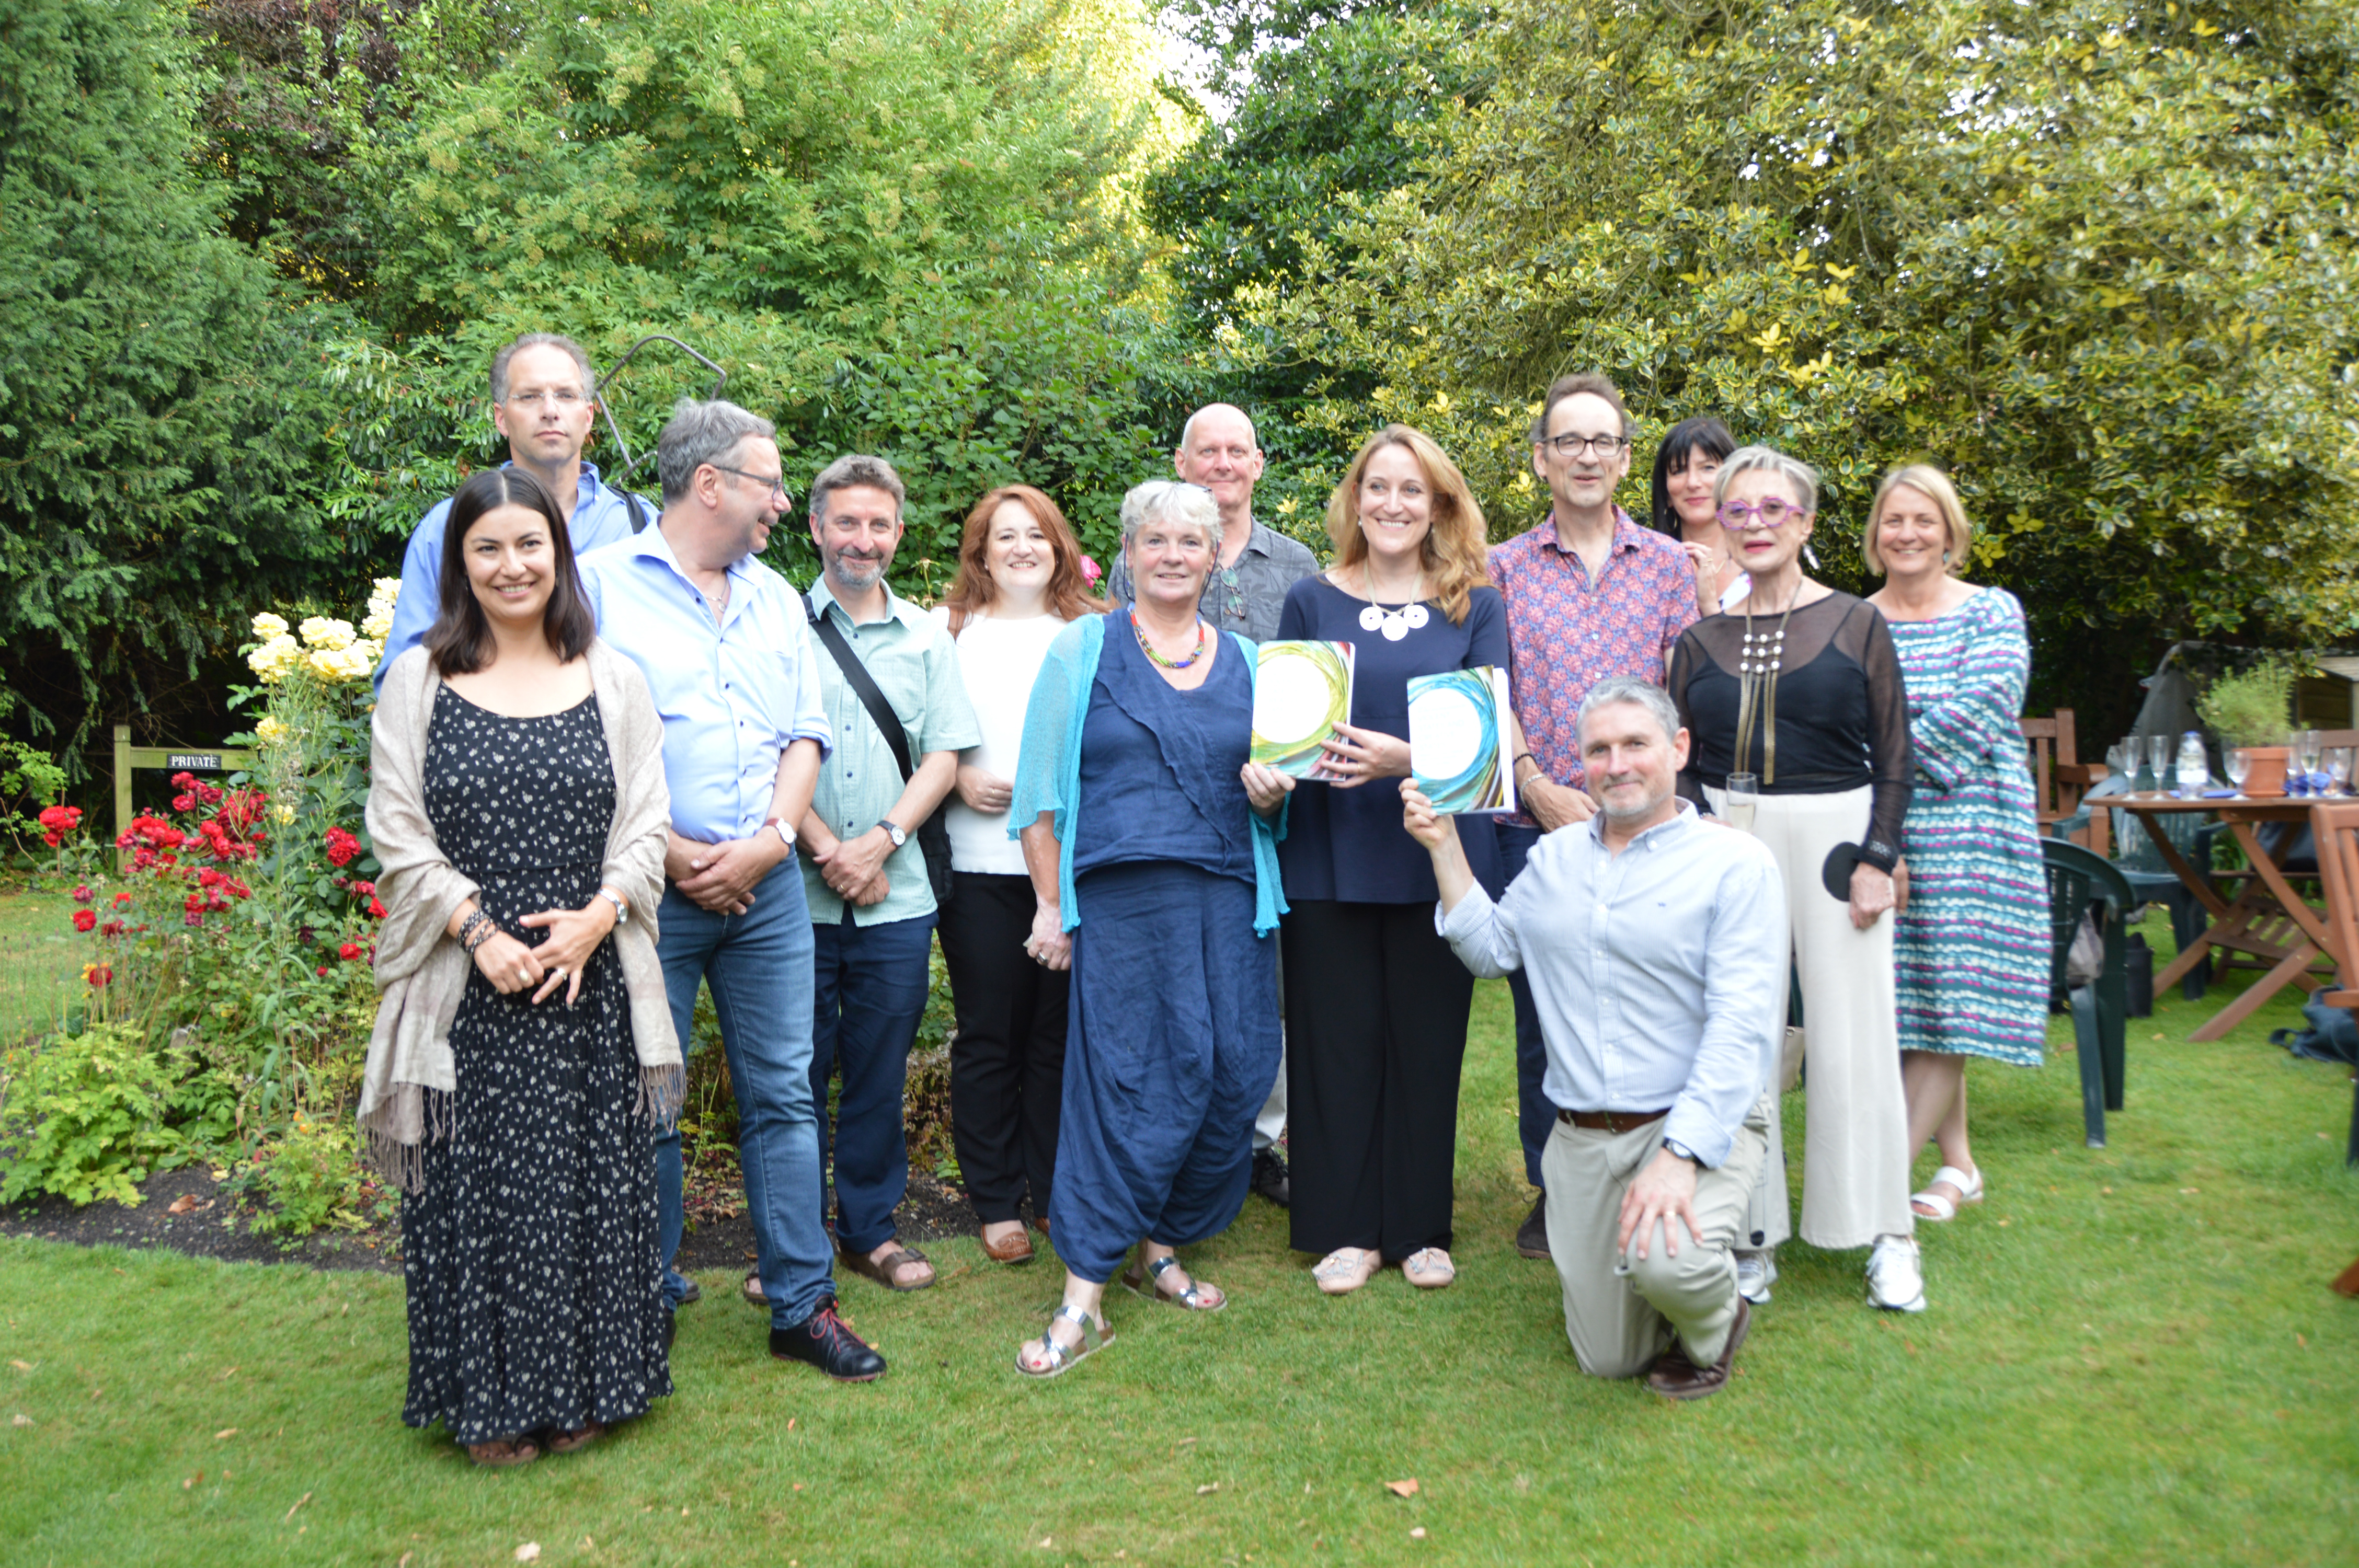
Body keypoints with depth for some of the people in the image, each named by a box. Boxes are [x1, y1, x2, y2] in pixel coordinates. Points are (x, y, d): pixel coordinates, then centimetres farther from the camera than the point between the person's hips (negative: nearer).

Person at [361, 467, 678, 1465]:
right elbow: (399, 836, -1)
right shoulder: (419, 681, 4)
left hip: (590, 979, 1)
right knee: (480, 1185, 5)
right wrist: (480, 932, -12)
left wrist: (596, 917, -12)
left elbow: (645, 827, 4)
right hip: (468, 990, -1)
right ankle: (492, 1400, 21)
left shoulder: (613, 679, 8)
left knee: (588, 1181, 7)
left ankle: (581, 1389, 23)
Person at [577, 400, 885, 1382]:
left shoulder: (776, 599, 15)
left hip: (768, 886, 4)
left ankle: (802, 1305, 16)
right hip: (650, 888, -4)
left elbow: (805, 736, 12)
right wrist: (675, 856, -11)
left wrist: (769, 842, -5)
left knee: (784, 1095, 6)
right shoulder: (603, 584, -2)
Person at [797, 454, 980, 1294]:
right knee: (797, 1070, 4)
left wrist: (881, 840, -8)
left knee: (880, 1069, 10)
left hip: (897, 895, 2)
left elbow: (943, 756, 5)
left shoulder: (927, 638, 11)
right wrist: (824, 848, -12)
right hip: (798, 892, -2)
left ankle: (871, 1228, 24)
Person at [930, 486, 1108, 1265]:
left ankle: (1057, 1191, 20)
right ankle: (998, 1203, 16)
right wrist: (958, 777, -9)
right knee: (989, 1035, 4)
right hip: (980, 861, -1)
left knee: (1064, 1030, 6)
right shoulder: (947, 630, 7)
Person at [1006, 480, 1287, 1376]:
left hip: (1230, 897, 4)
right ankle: (1083, 1300, 1)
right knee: (1130, 1082, -8)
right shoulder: (1083, 650, 6)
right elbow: (1043, 788, 3)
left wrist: (1269, 796, -2)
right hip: (1123, 897, -4)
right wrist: (1050, 903, -2)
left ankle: (1162, 1248, 23)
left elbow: (1272, 794, 22)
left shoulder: (1246, 663, 15)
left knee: (1233, 1075, 2)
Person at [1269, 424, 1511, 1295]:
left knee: (1428, 1041, 7)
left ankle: (1420, 1228, 22)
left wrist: (1403, 758, -21)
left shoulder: (1476, 608, 6)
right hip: (1330, 854, 0)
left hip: (1437, 853, 0)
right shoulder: (1311, 601, 7)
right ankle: (1348, 1229, 19)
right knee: (1338, 1040, 5)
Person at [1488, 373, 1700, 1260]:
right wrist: (1542, 790, -10)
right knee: (1541, 1019, 8)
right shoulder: (1504, 569, 7)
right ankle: (1552, 1194, 22)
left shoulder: (1668, 566, 9)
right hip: (1534, 826, 0)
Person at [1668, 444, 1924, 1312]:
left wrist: (1876, 859, -6)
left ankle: (1887, 1237, 16)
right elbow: (1681, 768, 11)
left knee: (1852, 1036, 0)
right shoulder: (1699, 641, 10)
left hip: (1832, 839, -2)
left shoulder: (1856, 624, 4)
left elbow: (1894, 758, 3)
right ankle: (1752, 1238, 14)